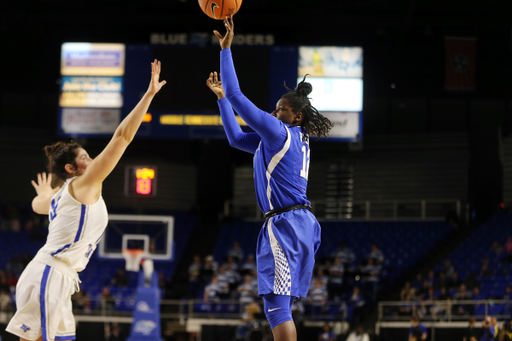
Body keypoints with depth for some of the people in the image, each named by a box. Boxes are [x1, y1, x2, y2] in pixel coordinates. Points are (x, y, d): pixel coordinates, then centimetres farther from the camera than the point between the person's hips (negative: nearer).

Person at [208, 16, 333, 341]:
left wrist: (226, 49, -3)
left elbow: (238, 97, -9)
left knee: (276, 304, -13)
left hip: (284, 223, -10)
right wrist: (221, 96, 28)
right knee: (281, 306, 13)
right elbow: (237, 138, 29)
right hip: (303, 222, 10)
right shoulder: (295, 140, 19)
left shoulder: (280, 132, -8)